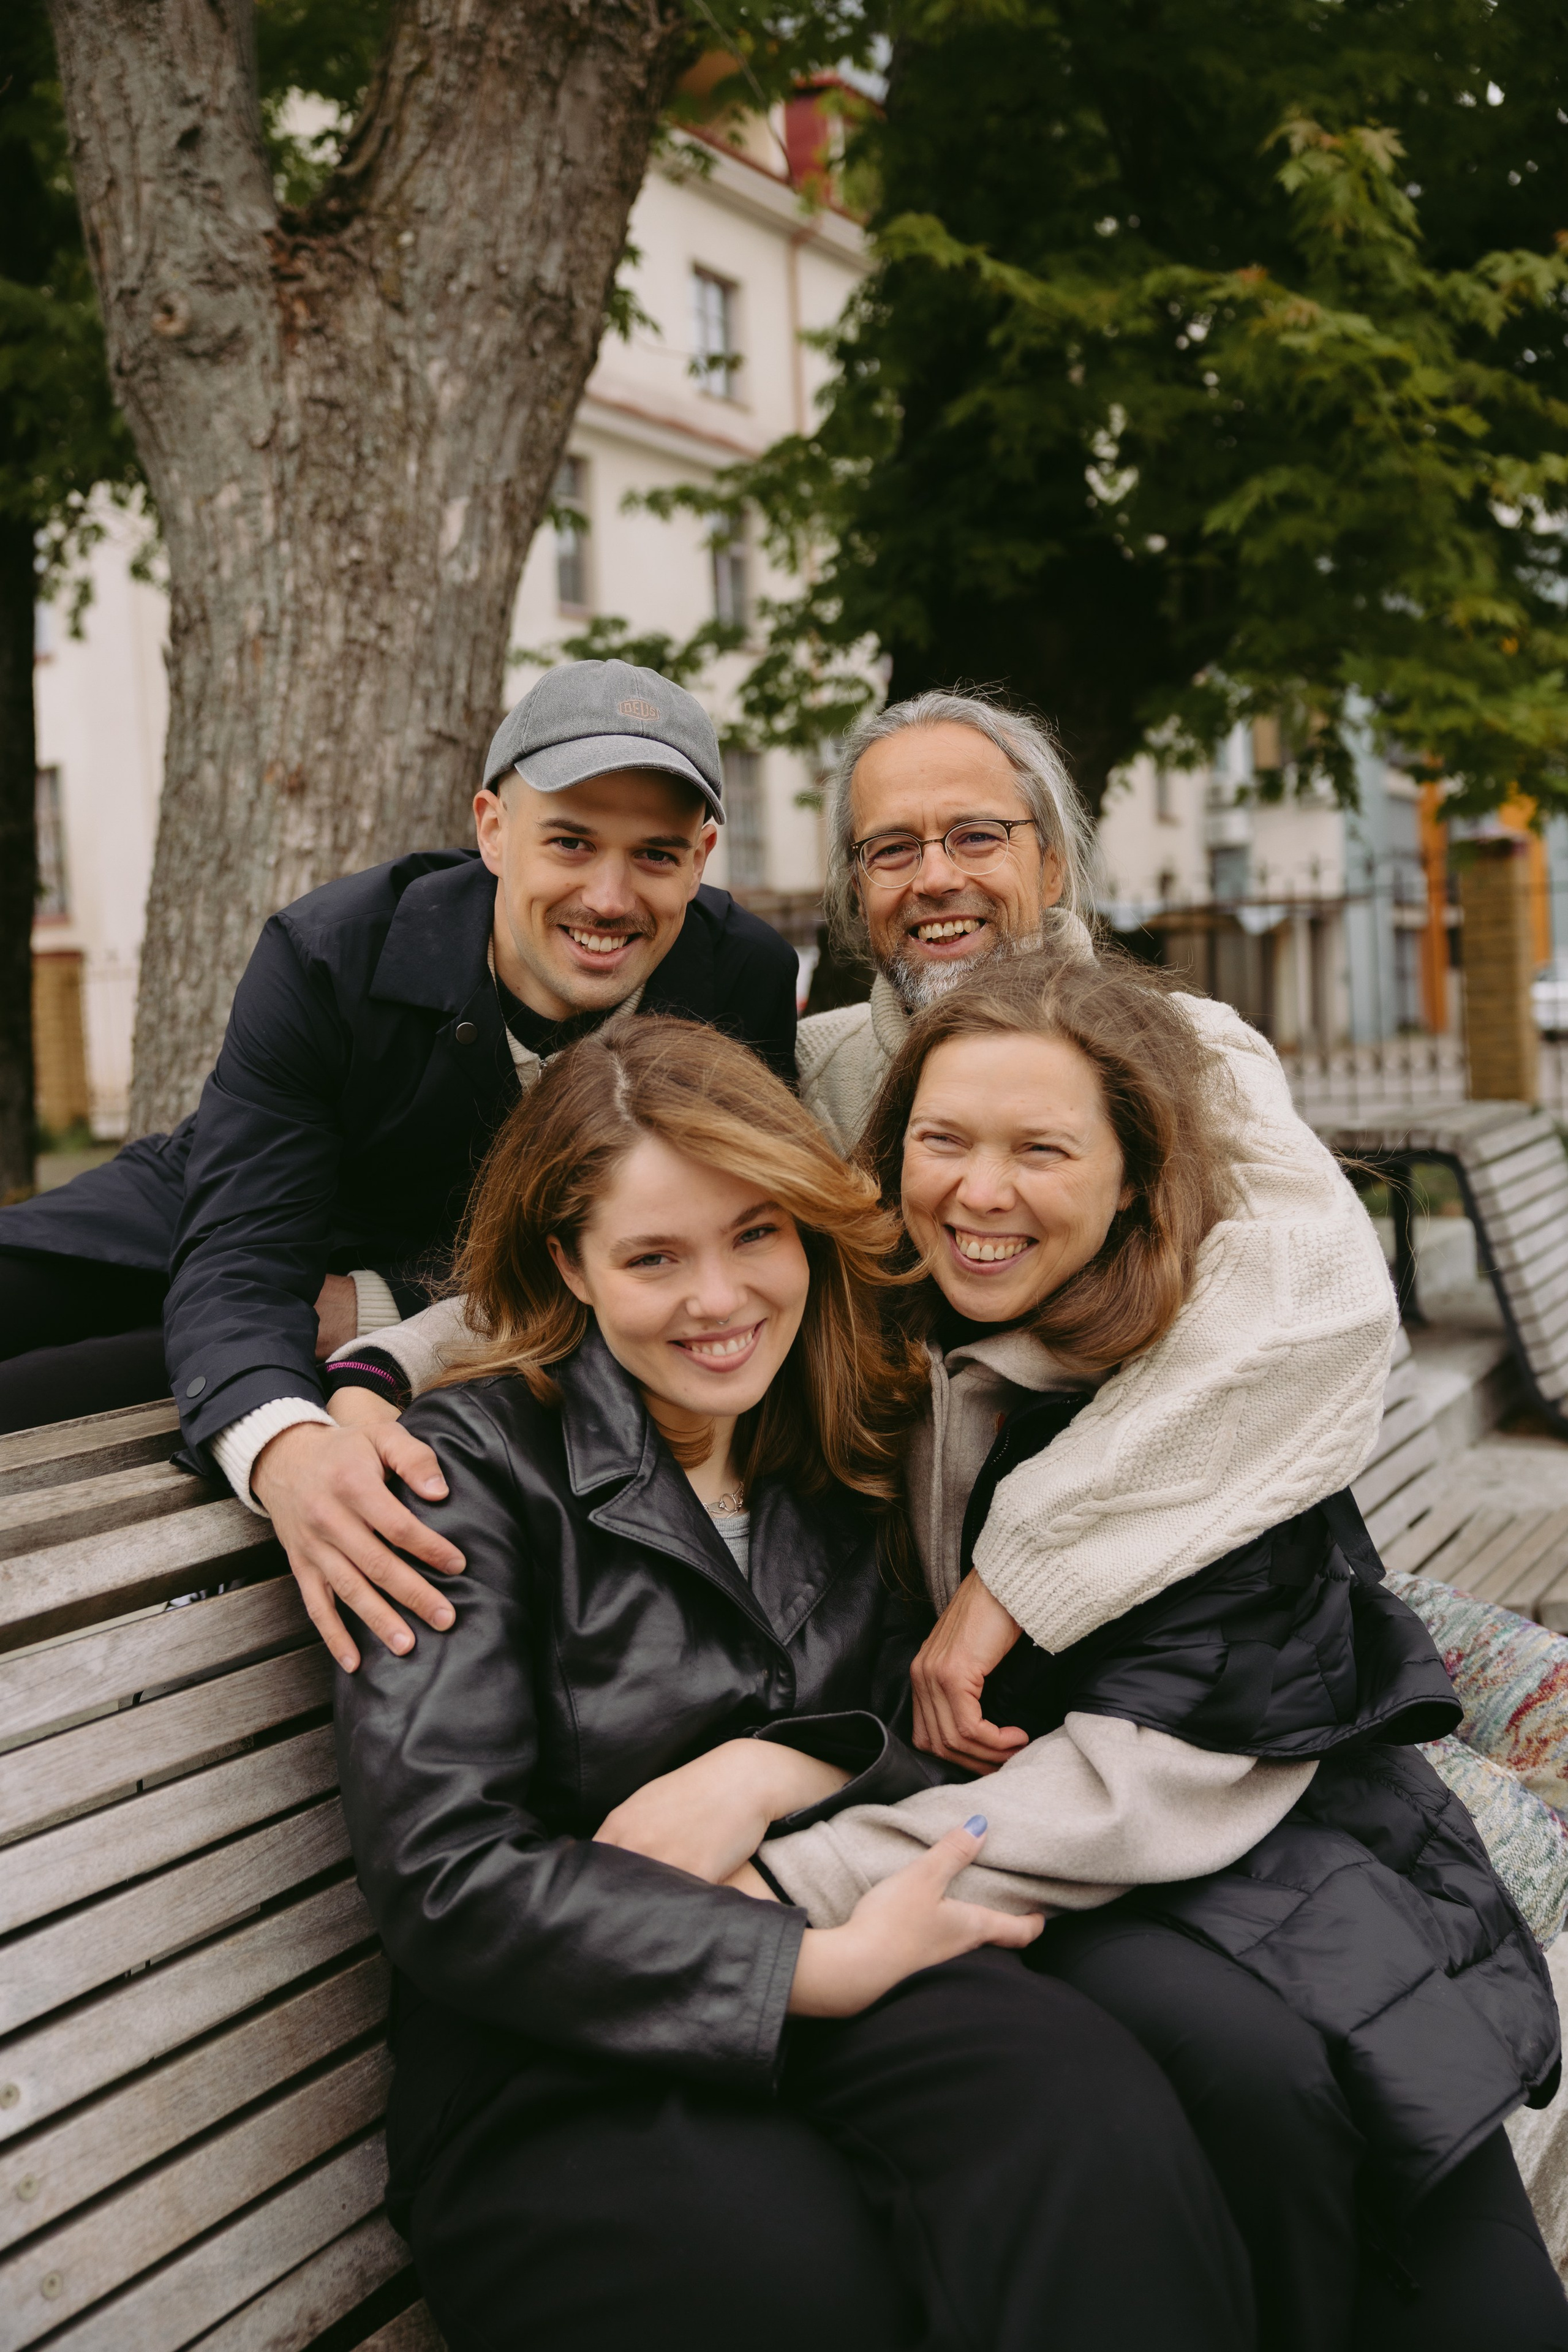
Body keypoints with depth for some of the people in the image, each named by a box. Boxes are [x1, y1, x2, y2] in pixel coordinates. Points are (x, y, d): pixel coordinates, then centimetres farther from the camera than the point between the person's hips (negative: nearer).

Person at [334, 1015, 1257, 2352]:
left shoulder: (854, 1451, 12)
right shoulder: (476, 1465, -4)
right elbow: (442, 1876, -12)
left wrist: (778, 1771, -10)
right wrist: (822, 1966, -17)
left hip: (841, 1967, 4)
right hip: (558, 2054, -4)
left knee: (1095, 2118, -29)